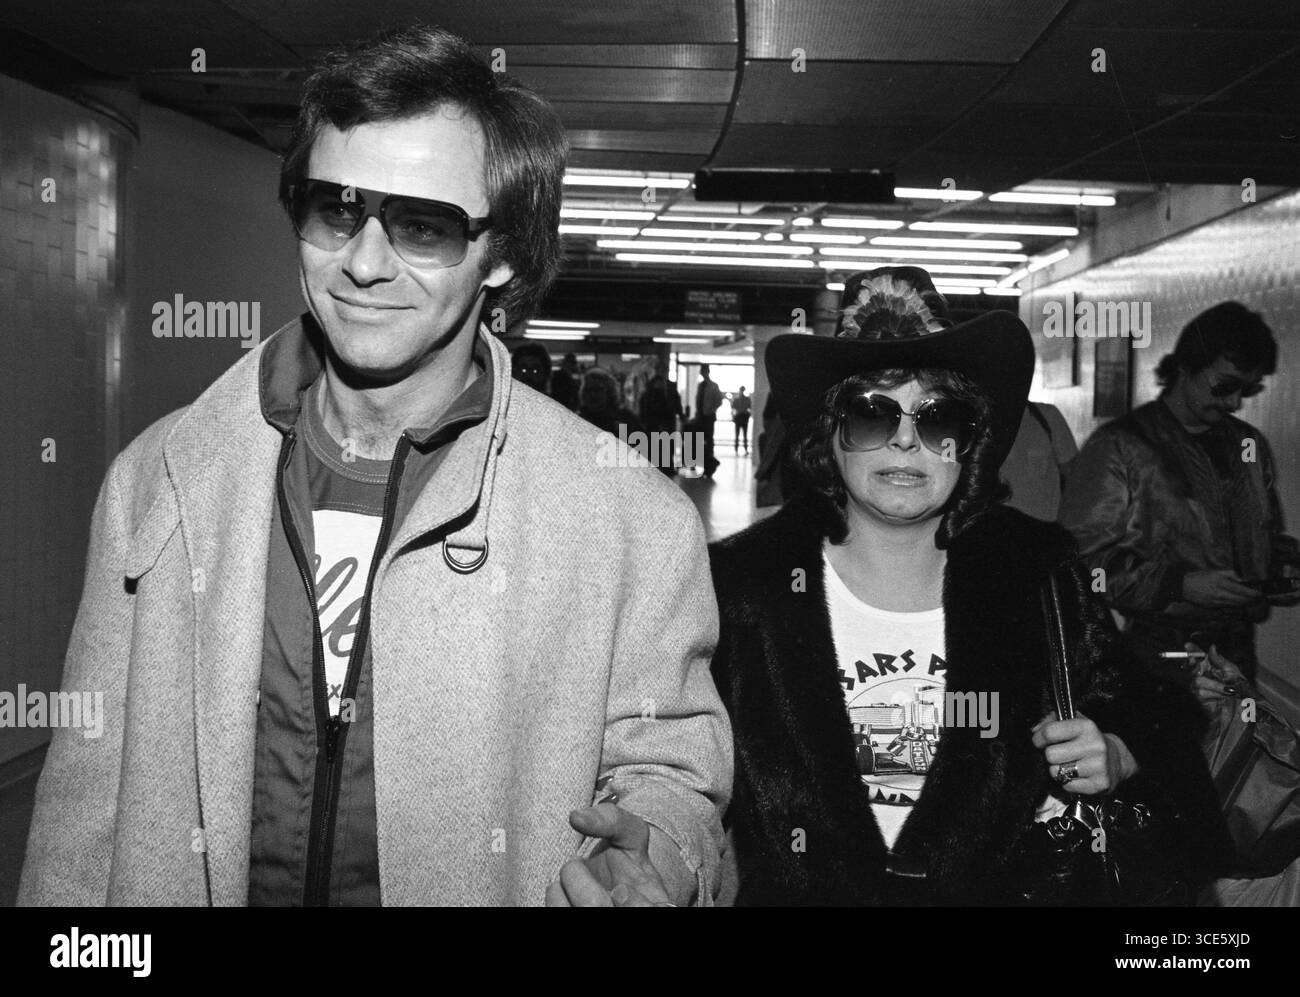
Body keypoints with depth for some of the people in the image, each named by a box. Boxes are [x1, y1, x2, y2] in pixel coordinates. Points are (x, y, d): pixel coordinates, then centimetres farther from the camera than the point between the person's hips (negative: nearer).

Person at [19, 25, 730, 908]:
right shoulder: (156, 481, -10)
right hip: (221, 885, 2)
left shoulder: (639, 525, -18)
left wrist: (655, 859, -25)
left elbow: (663, 760, -7)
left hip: (488, 883, -1)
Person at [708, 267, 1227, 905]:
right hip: (804, 889, -7)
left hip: (999, 886, 8)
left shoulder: (1041, 574, 3)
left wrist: (1115, 758, -8)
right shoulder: (742, 580, -2)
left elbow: (1147, 724, 12)